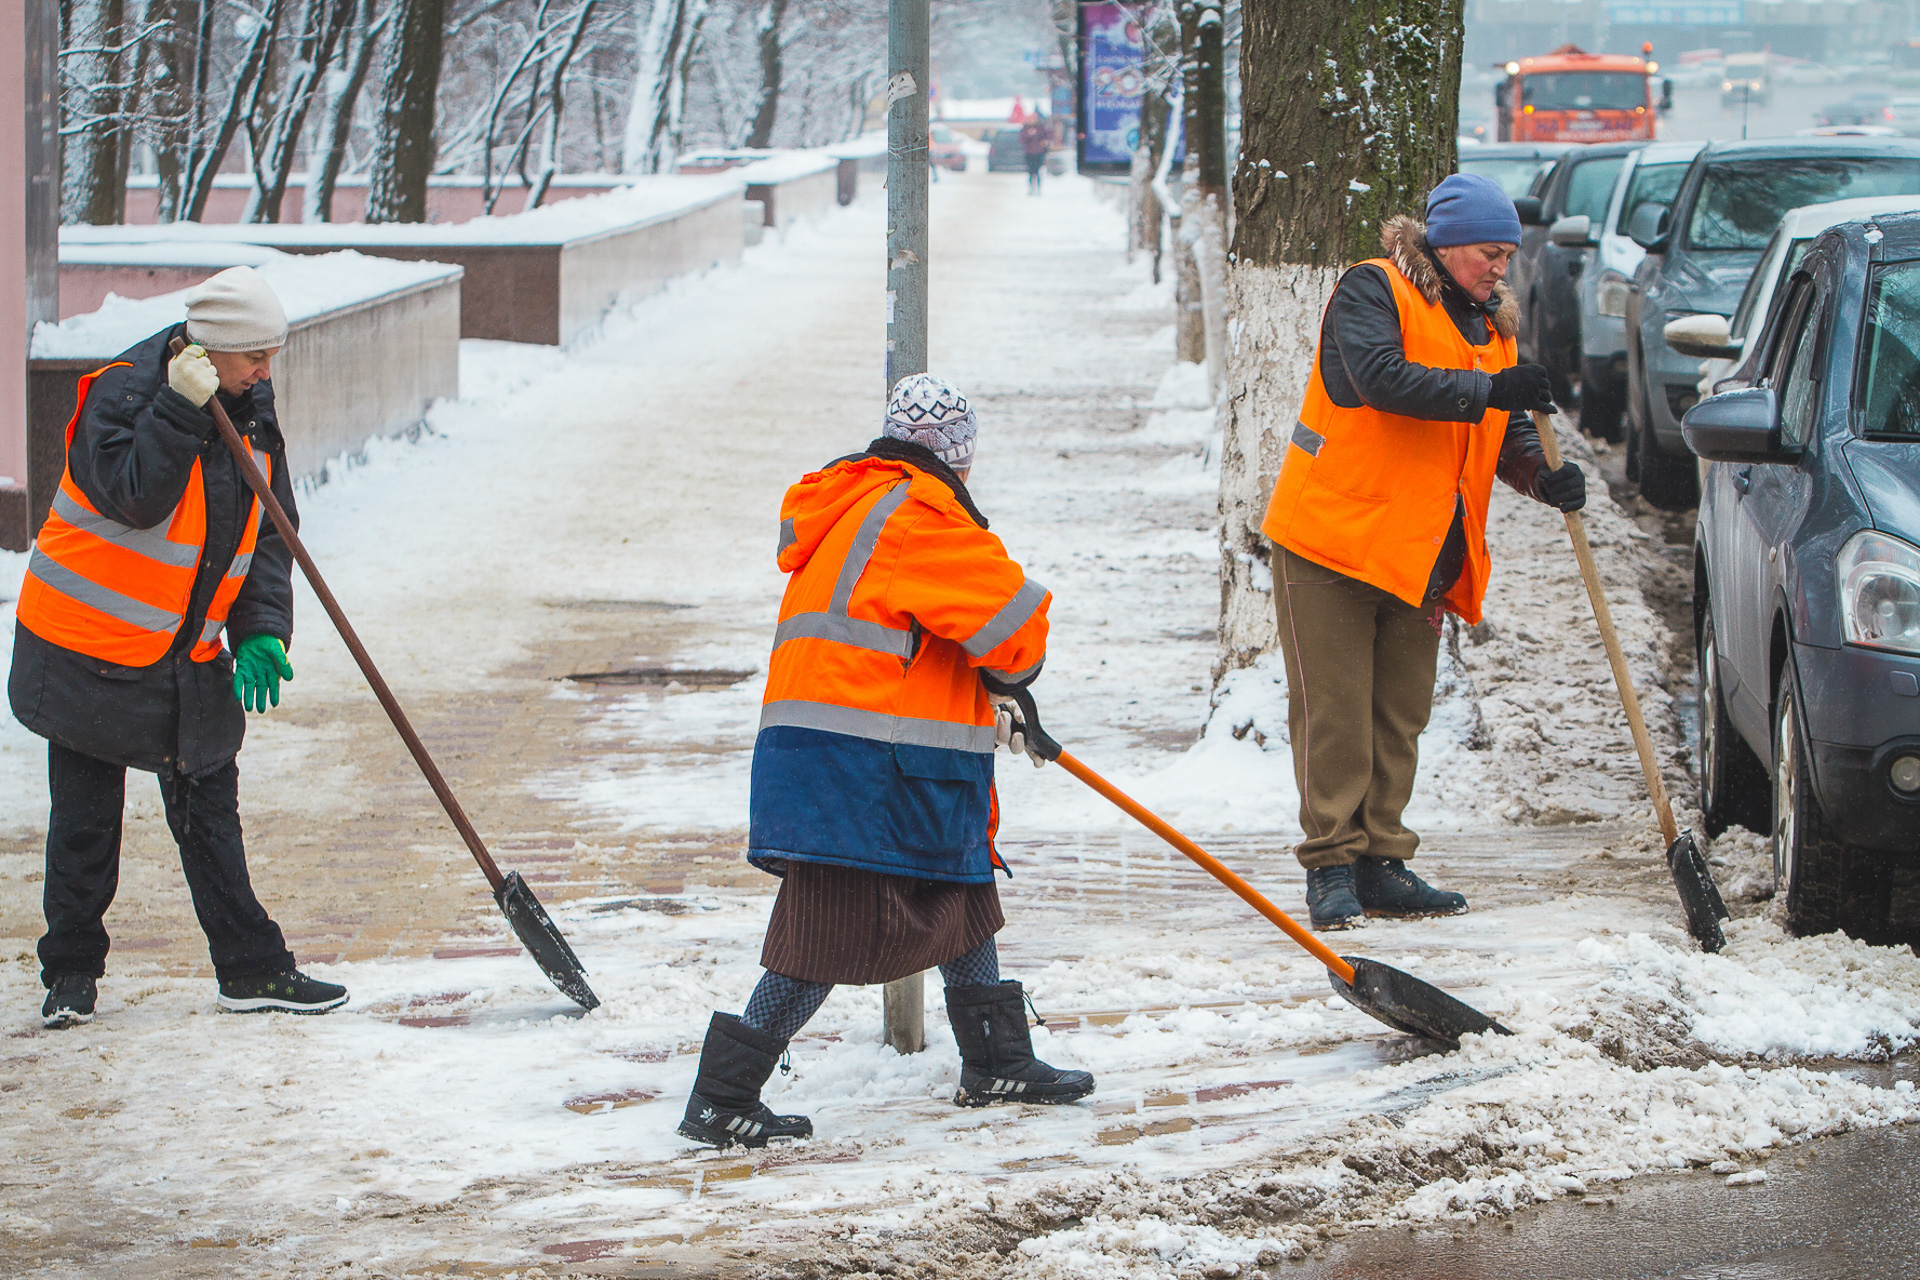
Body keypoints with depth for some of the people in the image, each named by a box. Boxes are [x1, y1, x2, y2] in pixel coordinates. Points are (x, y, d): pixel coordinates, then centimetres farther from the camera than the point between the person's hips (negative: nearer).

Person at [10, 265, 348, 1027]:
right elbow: (133, 496, -29)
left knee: (209, 809, 10)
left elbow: (268, 533, 7)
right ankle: (71, 973, 13)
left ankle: (251, 968, 14)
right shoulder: (124, 393, -16)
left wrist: (261, 630, -5)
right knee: (85, 820, 2)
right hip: (90, 650, -6)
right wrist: (182, 411, -32)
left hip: (192, 659, 6)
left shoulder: (251, 415, 4)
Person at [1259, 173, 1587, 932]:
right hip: (1332, 537, -7)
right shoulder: (1372, 293, -8)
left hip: (1420, 555, 7)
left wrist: (1544, 477, -9)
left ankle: (1379, 866, 15)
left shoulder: (1489, 324, 15)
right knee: (1334, 712, -5)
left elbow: (1506, 432, 12)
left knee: (1399, 714, 8)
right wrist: (1486, 390, -28)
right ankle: (1331, 868, -2)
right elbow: (1381, 378, -25)